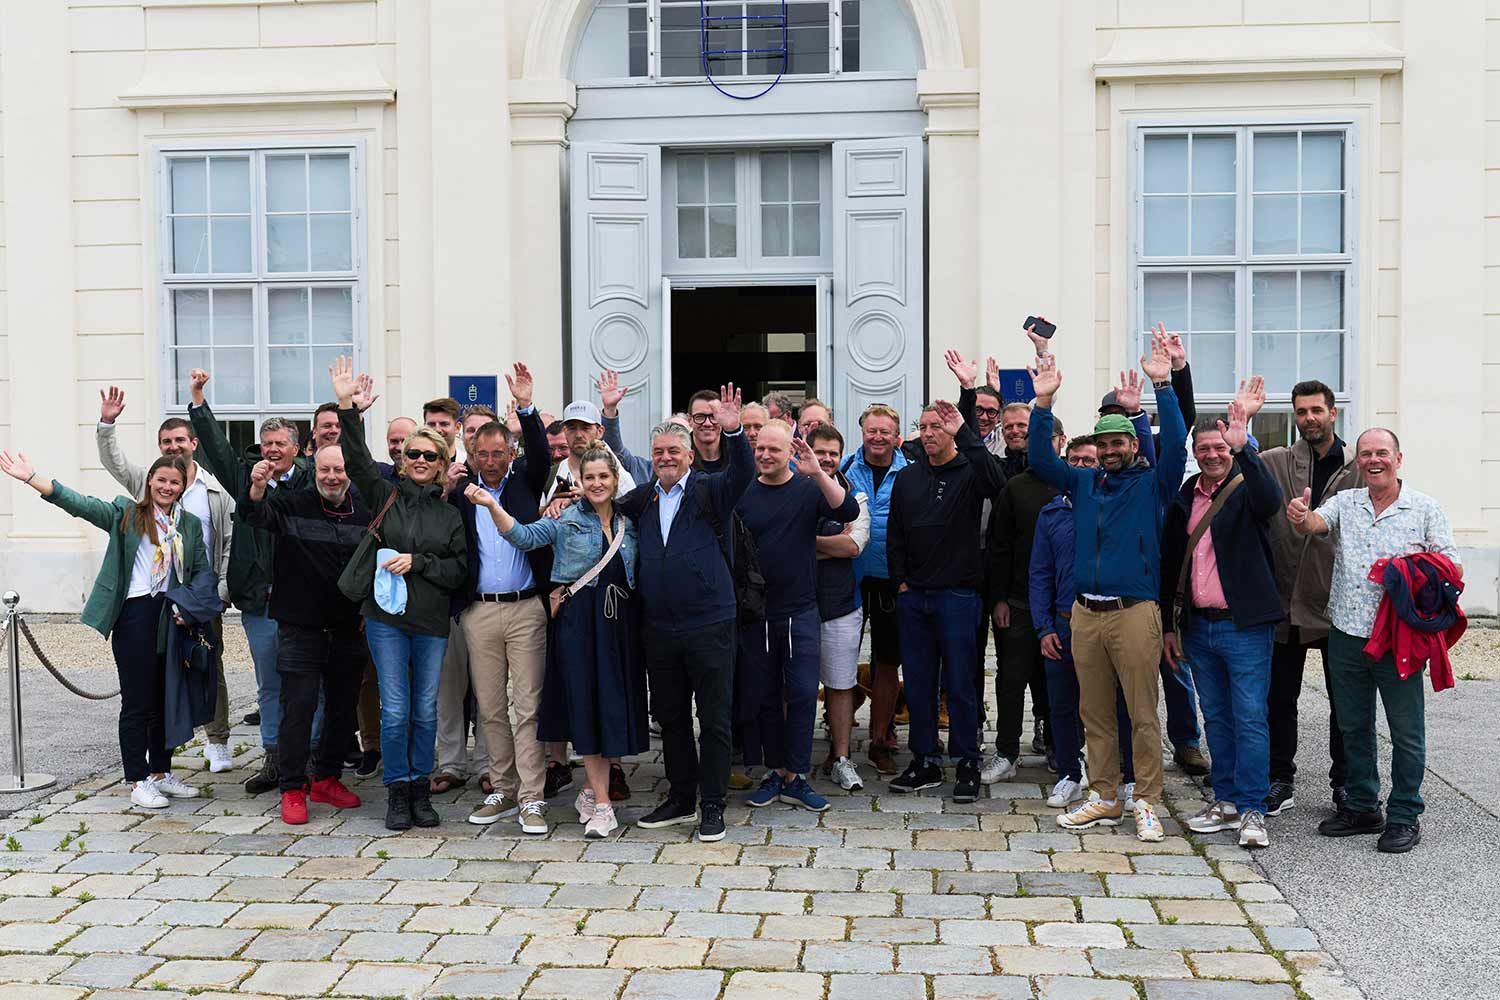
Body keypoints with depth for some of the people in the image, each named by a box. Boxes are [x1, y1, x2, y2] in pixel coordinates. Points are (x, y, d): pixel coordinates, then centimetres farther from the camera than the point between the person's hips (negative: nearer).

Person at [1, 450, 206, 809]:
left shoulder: (190, 525, 10)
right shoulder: (126, 513, 0)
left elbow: (203, 571, 9)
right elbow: (81, 504, -10)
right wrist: (32, 478, -20)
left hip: (172, 618, 4)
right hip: (135, 616, -4)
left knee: (165, 700, 13)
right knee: (137, 701, 0)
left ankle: (161, 773, 25)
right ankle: (138, 781, 8)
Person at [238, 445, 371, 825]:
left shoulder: (366, 514, 5)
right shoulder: (293, 505, -3)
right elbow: (255, 515, -21)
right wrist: (257, 489, -43)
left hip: (348, 631, 3)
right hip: (300, 627, -3)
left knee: (343, 708, 12)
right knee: (298, 708, -3)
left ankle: (327, 779, 28)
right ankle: (292, 790, 8)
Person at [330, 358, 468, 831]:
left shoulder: (450, 513, 6)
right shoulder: (385, 496, 4)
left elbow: (459, 570, 2)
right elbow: (357, 459, -8)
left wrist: (417, 562, -11)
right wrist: (347, 407, -18)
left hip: (432, 621, 1)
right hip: (387, 618, -1)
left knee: (425, 710, 8)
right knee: (395, 709, -1)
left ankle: (420, 791, 20)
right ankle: (397, 792, 11)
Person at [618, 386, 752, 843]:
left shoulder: (710, 490, -3)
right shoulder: (641, 498, 11)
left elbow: (742, 475, -20)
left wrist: (733, 432, -37)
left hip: (709, 623, -5)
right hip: (659, 628, 5)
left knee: (714, 719, 2)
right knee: (670, 717, 14)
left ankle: (712, 805, 12)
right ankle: (680, 798, 28)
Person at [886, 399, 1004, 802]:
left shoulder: (969, 472, -4)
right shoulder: (907, 478, 11)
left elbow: (995, 481, -28)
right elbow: (894, 534, 13)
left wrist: (964, 434, -30)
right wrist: (901, 580, 4)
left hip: (957, 595, -5)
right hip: (913, 597, 5)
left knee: (959, 684, 1)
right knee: (918, 684, 9)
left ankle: (967, 764, 12)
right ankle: (925, 761, 19)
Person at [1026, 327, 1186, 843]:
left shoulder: (1152, 484, 3)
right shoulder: (1082, 482, 14)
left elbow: (1176, 444, -11)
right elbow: (1040, 458, 7)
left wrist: (1162, 385, -19)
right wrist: (1043, 401, -4)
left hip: (1135, 611, -4)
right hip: (1085, 612, 4)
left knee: (1143, 714, -2)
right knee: (1094, 714, 10)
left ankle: (1147, 804, 6)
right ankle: (1104, 799, 20)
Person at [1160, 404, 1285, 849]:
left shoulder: (1246, 489, -5)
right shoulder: (1184, 498, 11)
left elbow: (1271, 502, -31)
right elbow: (1170, 563, 15)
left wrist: (1243, 449, -38)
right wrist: (1169, 624, 13)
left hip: (1244, 626, -5)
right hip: (1199, 626, 6)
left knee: (1250, 719, -3)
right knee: (1216, 717, 13)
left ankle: (1252, 810, 3)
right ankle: (1226, 800, 23)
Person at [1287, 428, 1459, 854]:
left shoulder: (1425, 509, 1)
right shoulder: (1344, 503, 7)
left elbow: (1451, 567, 2)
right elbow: (1314, 523, -12)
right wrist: (1300, 517, -36)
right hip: (1347, 637, 3)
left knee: (1406, 731, 3)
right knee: (1353, 727, 14)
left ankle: (1404, 816, 15)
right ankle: (1363, 808, 28)